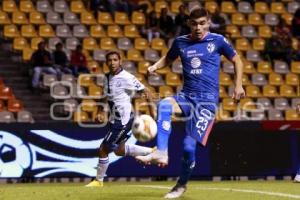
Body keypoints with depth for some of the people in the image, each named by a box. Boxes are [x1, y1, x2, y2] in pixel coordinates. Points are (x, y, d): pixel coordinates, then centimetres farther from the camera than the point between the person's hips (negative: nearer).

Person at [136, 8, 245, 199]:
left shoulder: (218, 40, -1)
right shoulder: (180, 42, 8)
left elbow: (237, 60, 12)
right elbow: (169, 58, 27)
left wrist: (238, 85, 4)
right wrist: (155, 66, 6)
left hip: (208, 99, -3)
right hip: (186, 95, 4)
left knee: (189, 144, -12)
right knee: (164, 105, -32)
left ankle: (182, 184, 12)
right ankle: (161, 153, -35)